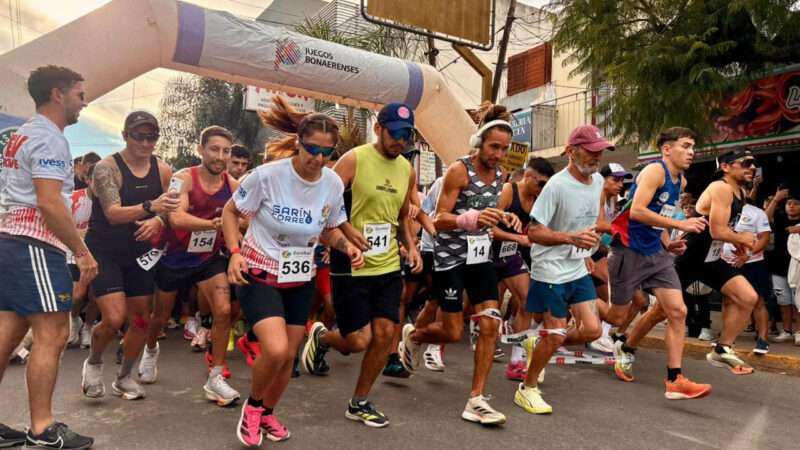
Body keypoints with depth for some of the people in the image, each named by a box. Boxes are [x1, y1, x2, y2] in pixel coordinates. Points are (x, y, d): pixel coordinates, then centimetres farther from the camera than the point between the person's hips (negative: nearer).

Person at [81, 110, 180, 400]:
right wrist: (150, 206, -42)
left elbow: (168, 210, 6)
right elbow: (113, 213, -26)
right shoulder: (107, 167, -14)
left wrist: (157, 221, -18)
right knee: (114, 318, -15)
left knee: (142, 319, 8)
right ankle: (93, 362, 19)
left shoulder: (163, 171, -1)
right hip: (103, 251, -5)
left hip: (138, 253, 5)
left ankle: (124, 377, 31)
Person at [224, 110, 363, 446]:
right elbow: (231, 211, -6)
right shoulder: (267, 175, -19)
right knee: (275, 350, -22)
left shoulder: (333, 184, -7)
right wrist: (235, 252, -21)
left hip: (300, 281, 5)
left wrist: (346, 246, -13)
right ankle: (252, 405, 12)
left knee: (288, 356, 11)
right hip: (259, 276, -4)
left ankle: (268, 413, 40)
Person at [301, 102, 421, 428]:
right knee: (359, 341, -4)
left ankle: (359, 403, 22)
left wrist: (410, 246, 6)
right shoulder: (354, 160, -11)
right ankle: (321, 337, 32)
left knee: (384, 334, 2)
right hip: (351, 266, -6)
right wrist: (347, 230, -28)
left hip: (388, 266, 6)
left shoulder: (407, 170, 9)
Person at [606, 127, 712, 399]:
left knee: (676, 311, -2)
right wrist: (680, 225, -27)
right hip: (630, 251, -8)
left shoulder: (681, 181, 13)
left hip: (657, 253, 8)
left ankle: (658, 370, 10)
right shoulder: (655, 171, -14)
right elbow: (636, 211, -27)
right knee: (617, 317, 3)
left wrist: (667, 243, 10)